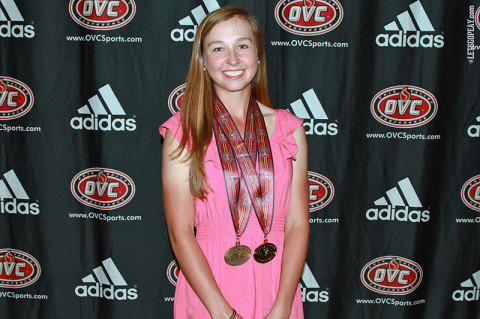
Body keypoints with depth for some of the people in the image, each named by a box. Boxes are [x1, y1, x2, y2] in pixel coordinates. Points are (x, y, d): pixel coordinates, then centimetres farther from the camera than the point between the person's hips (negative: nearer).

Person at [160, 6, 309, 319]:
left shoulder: (289, 129, -1)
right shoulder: (183, 133, -7)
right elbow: (180, 233, -10)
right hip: (207, 285, -1)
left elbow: (298, 224, -4)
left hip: (277, 284, 2)